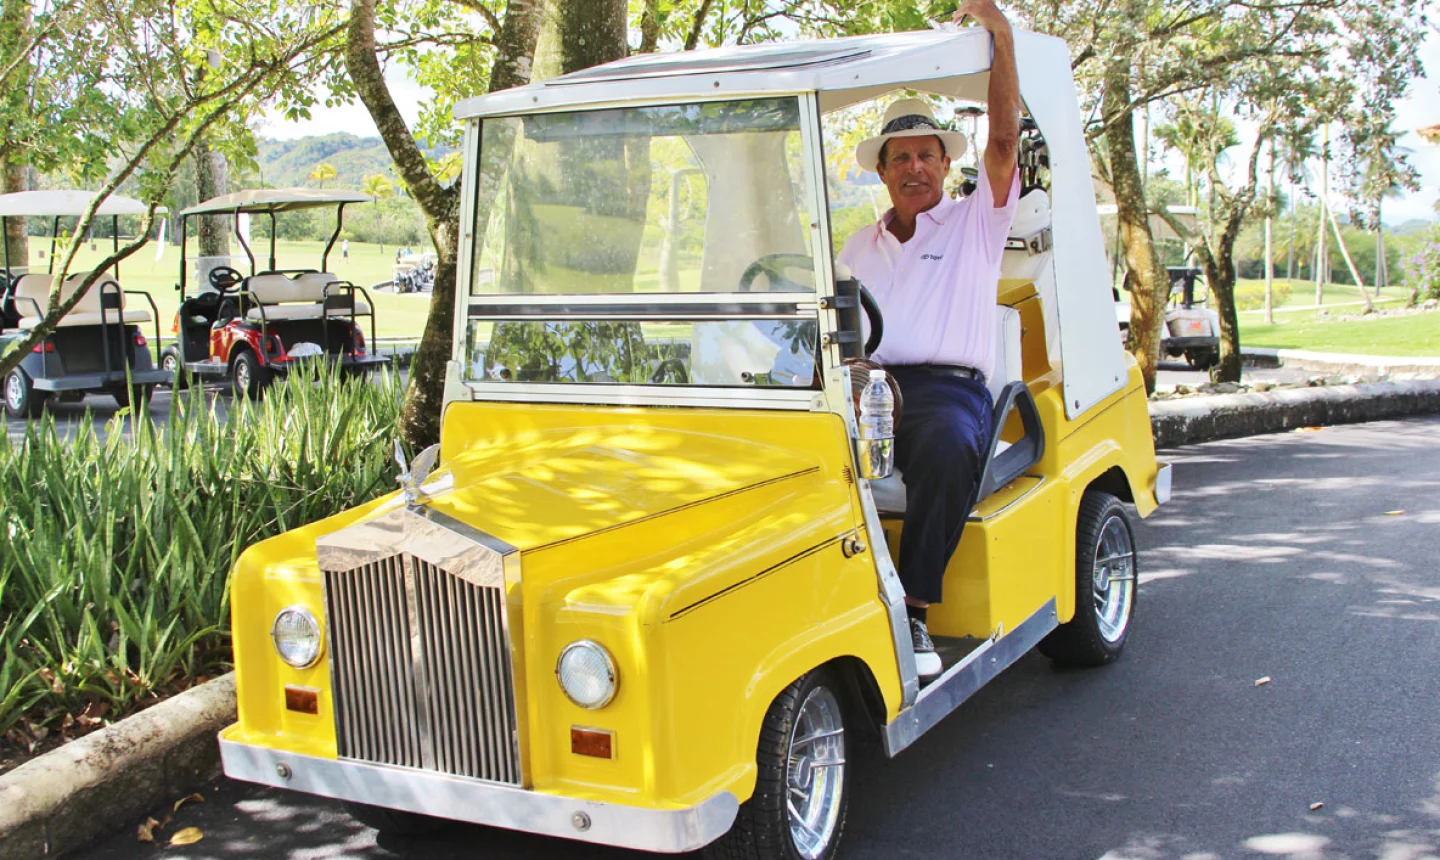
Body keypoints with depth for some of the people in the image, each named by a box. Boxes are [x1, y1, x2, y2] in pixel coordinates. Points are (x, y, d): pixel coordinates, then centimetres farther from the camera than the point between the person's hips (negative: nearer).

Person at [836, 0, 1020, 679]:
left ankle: (913, 611, -30)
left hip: (947, 387, -3)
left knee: (945, 447, -39)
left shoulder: (975, 223, 17)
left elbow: (1005, 138, 3)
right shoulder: (859, 247, 27)